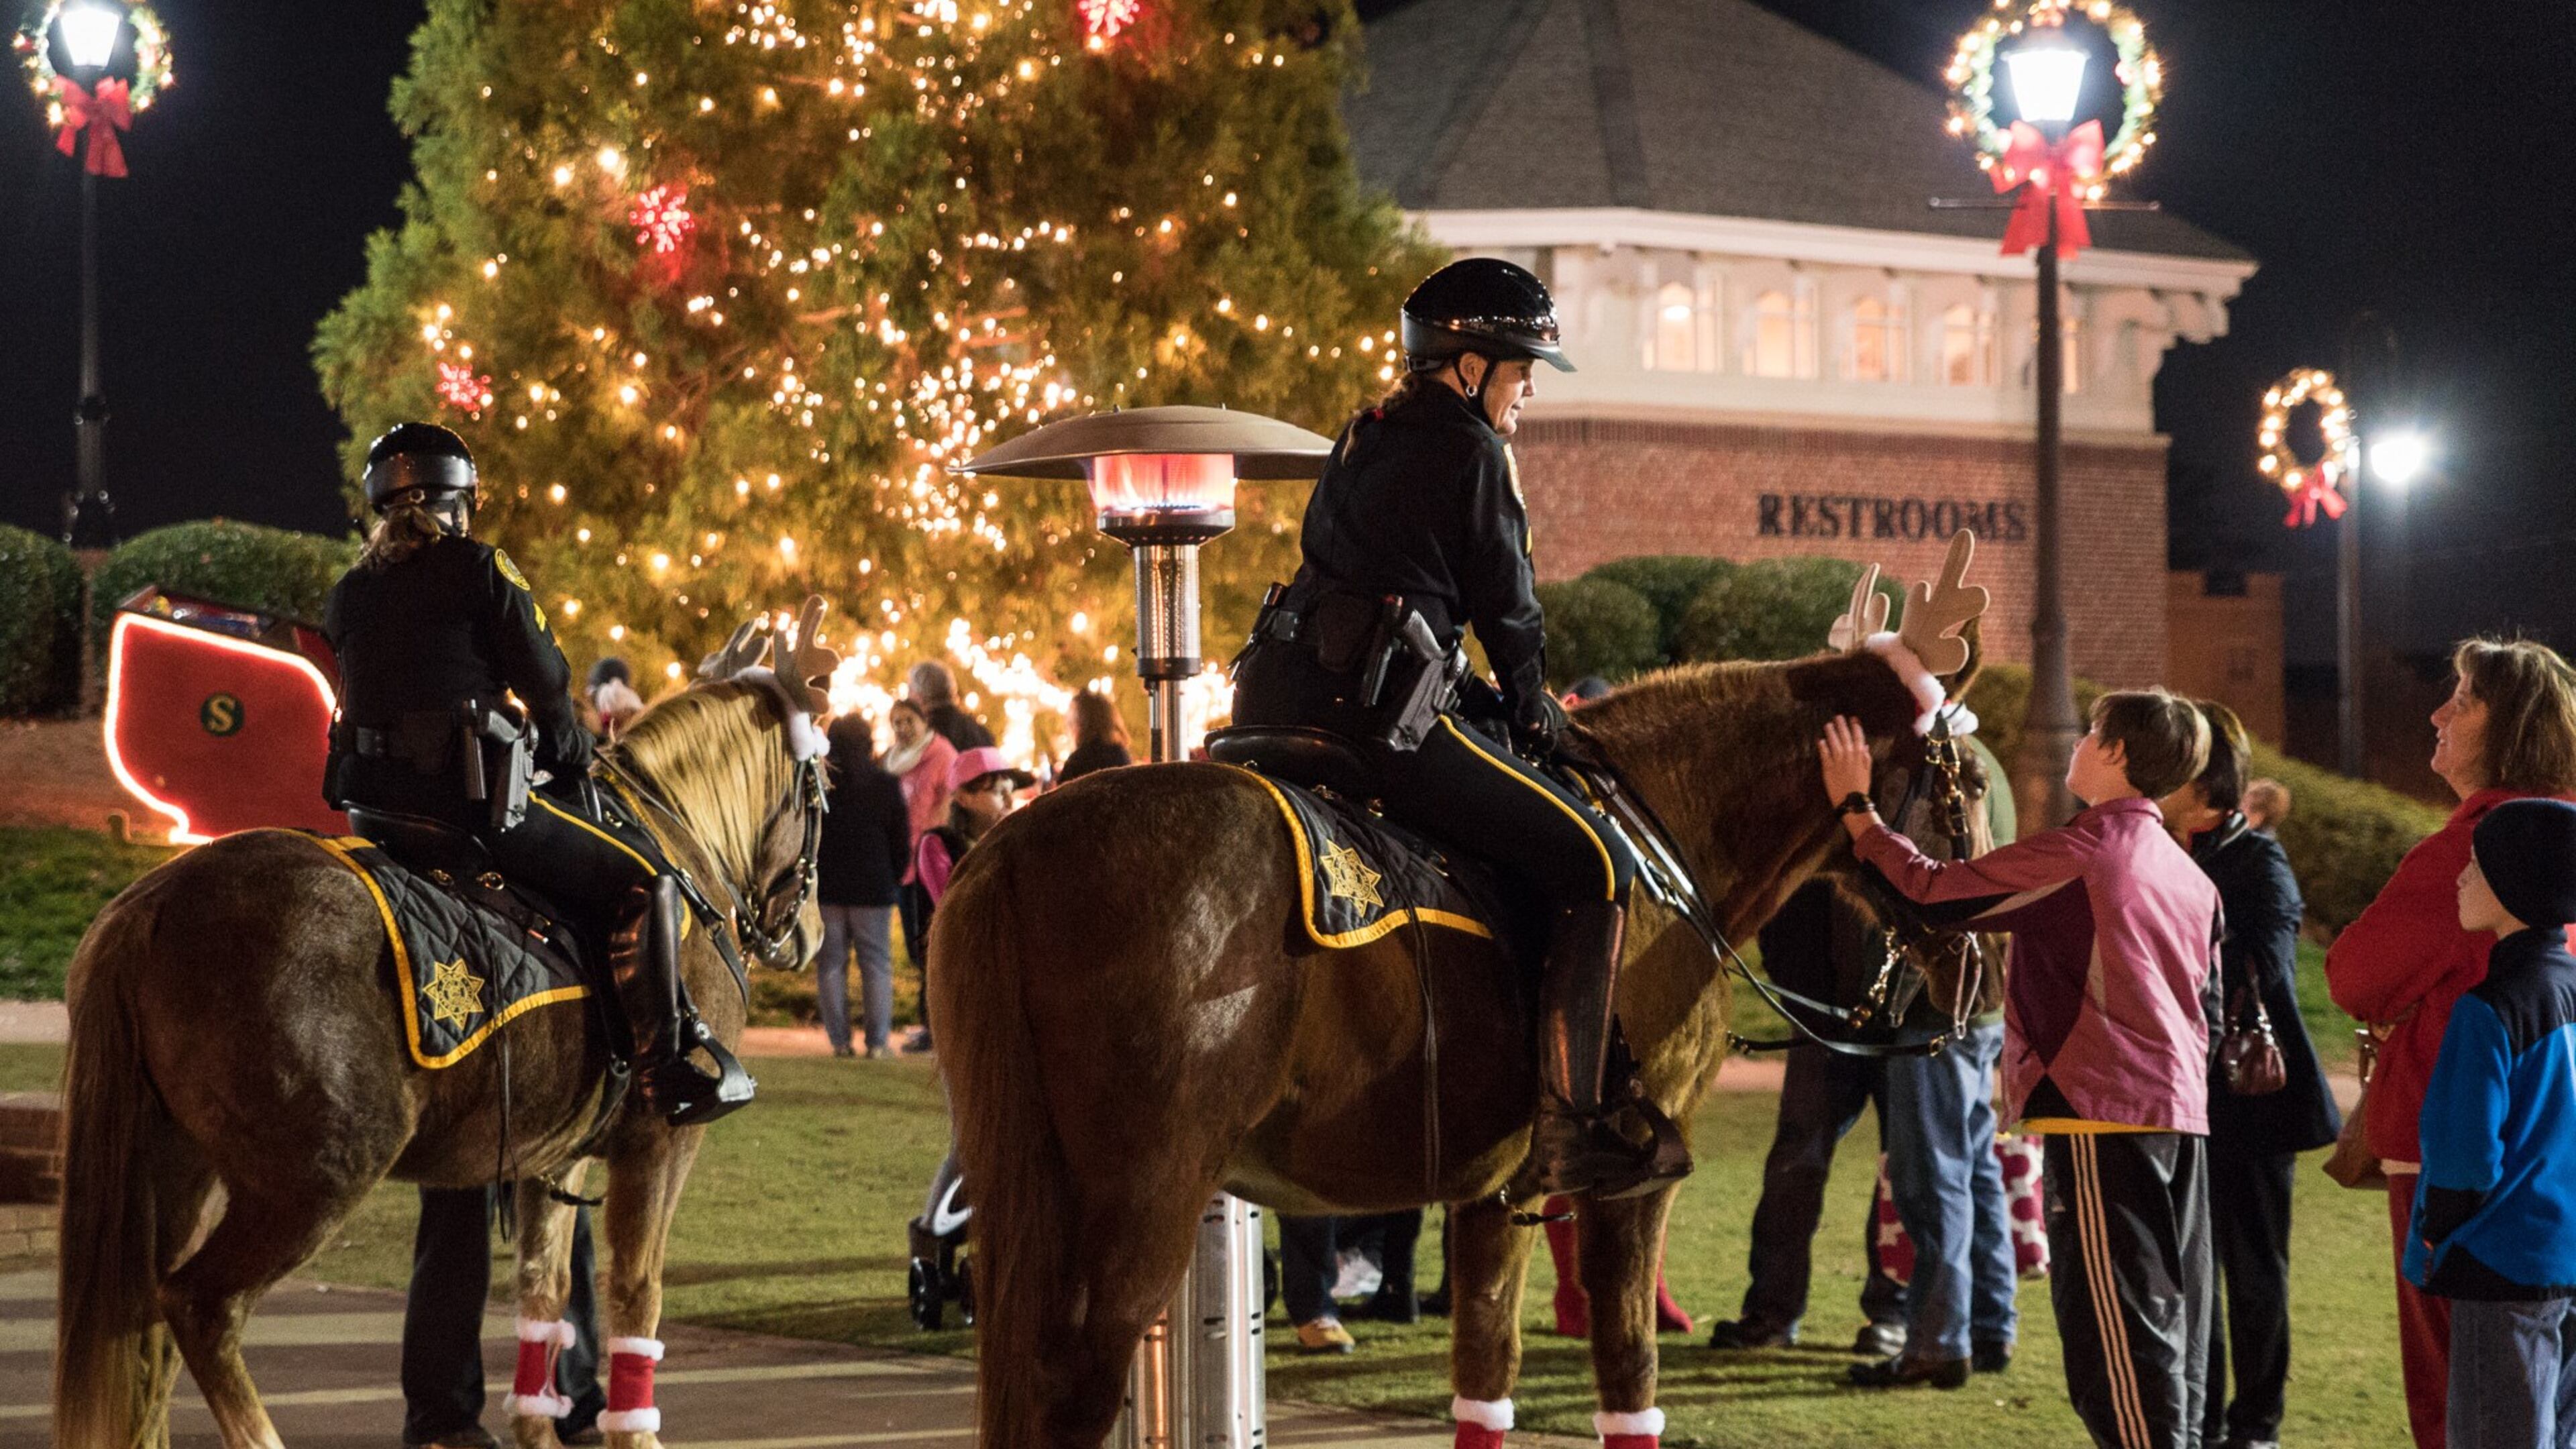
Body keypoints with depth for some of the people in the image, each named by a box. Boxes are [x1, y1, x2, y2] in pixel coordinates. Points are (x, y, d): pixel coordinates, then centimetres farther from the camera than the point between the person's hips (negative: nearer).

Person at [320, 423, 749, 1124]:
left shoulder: (347, 595, 16)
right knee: (643, 876, 2)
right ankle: (669, 1068, -4)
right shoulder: (481, 568, -1)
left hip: (374, 809, 7)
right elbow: (544, 685, 0)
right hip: (469, 796, -6)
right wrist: (572, 752, 19)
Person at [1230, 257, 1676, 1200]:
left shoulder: (1363, 441, 23)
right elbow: (1506, 605, 2)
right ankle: (1567, 1130, -11)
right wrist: (1530, 706, 20)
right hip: (1376, 716, -9)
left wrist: (1484, 698, 30)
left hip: (1278, 695, 9)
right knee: (1594, 866, -5)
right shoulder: (1472, 453, -2)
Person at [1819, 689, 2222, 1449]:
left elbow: (1937, 893, -8)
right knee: (2172, 1320, 11)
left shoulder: (2080, 850, -11)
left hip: (2101, 1112, -8)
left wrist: (1857, 810, 2)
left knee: (2120, 1327, -7)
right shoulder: (2193, 877, 14)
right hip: (2181, 1113, 8)